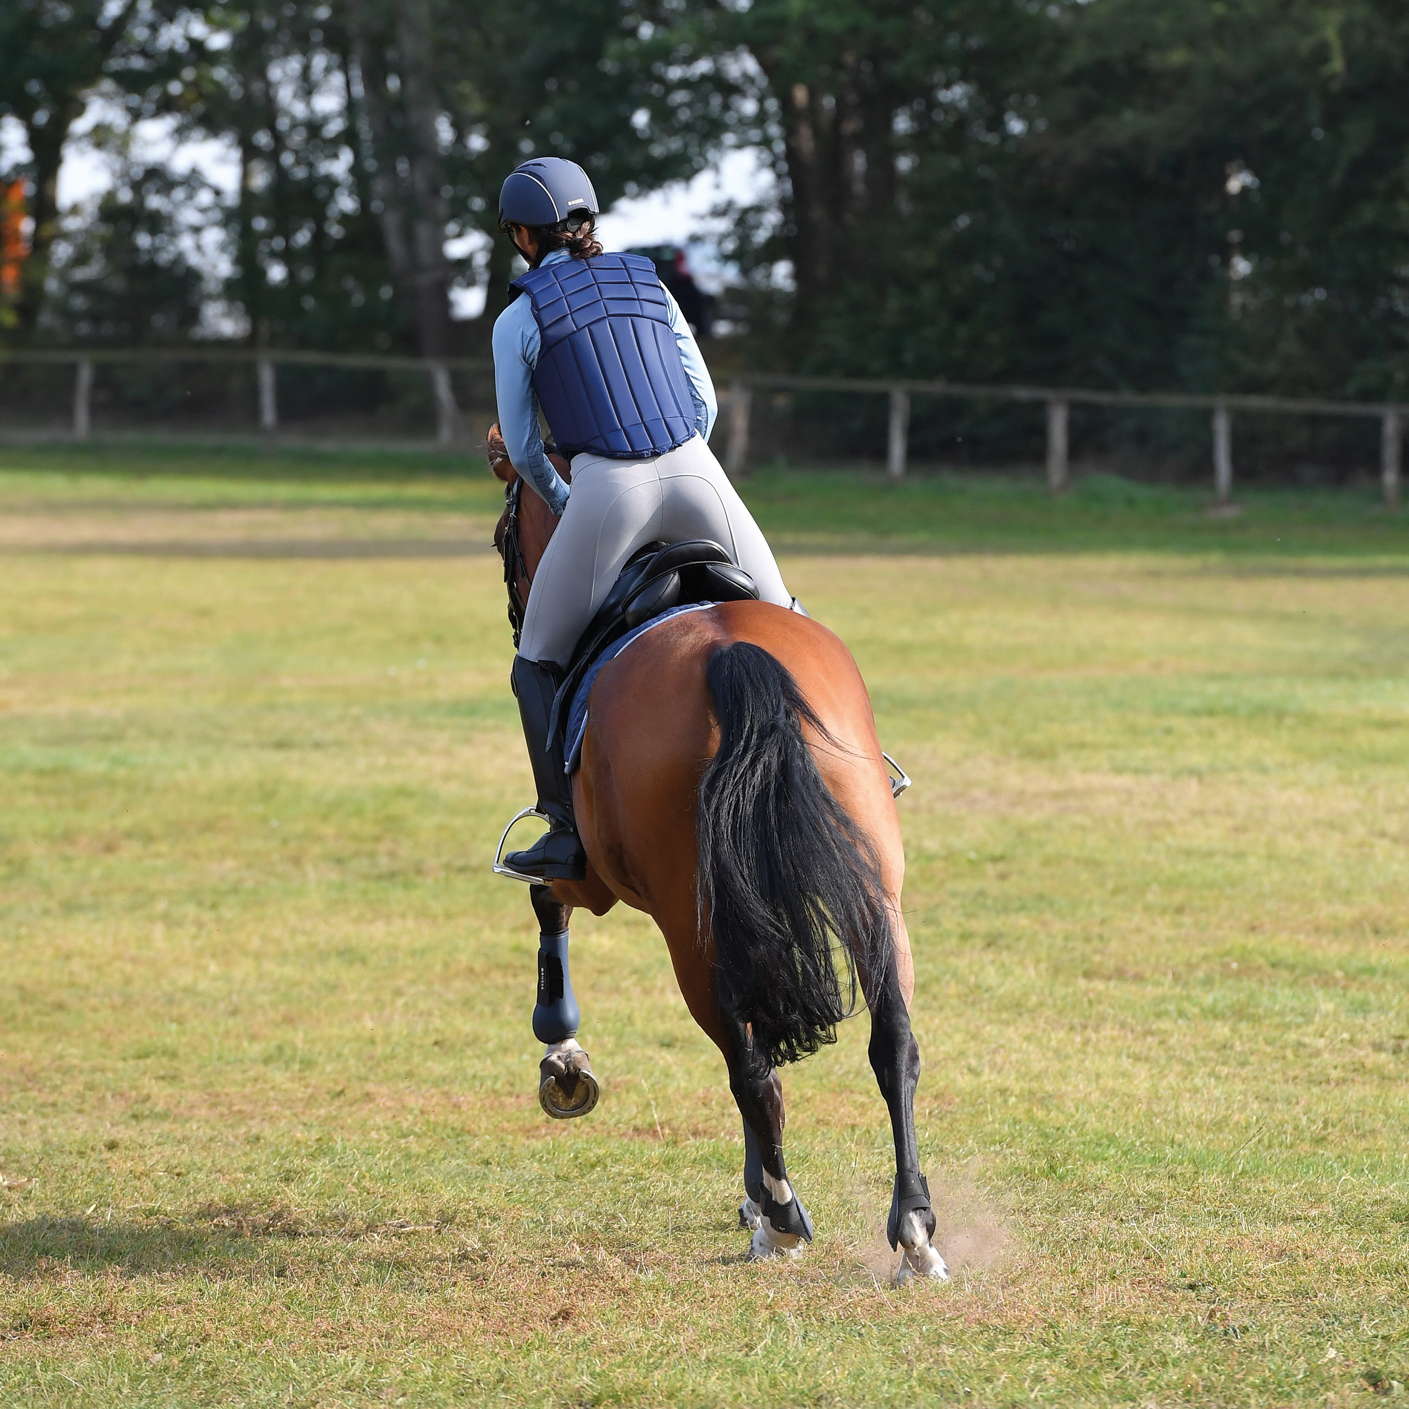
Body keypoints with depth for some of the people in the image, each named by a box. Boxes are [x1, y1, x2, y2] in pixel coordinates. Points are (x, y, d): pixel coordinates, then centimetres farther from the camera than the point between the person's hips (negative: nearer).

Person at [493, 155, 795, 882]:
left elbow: (521, 447, 10)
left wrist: (562, 505, 27)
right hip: (697, 470, 3)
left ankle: (566, 831, 5)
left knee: (539, 663, 12)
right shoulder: (648, 286, 16)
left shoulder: (519, 320, 6)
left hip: (605, 494, -3)